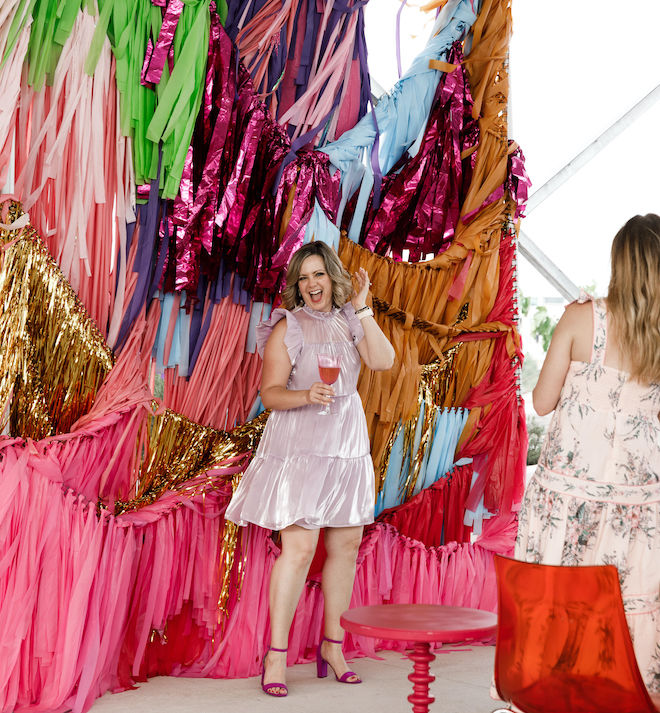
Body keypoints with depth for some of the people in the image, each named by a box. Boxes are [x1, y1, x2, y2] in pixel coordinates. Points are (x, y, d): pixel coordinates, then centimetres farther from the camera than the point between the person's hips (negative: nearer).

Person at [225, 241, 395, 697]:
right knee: (299, 548, -10)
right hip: (300, 447, -5)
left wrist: (362, 308, -9)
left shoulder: (350, 321, 8)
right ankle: (276, 653, 1)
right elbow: (269, 393, -9)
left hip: (347, 444, 6)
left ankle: (332, 644, 23)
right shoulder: (288, 327, -5)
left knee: (347, 544, 9)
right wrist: (306, 395, -27)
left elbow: (384, 361, -7)